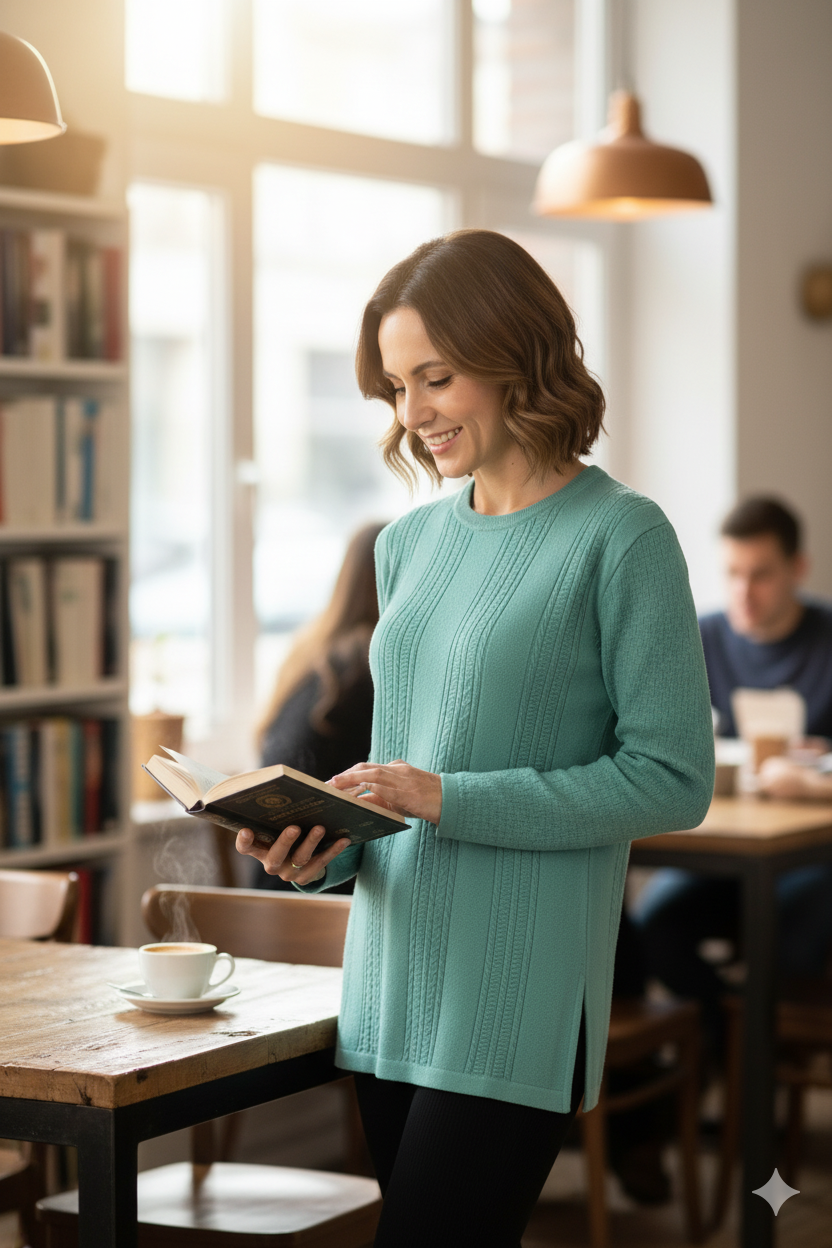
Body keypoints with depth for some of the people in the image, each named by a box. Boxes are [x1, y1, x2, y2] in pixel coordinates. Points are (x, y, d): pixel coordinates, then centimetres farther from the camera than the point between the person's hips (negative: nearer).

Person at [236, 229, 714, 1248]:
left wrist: (453, 801, -15)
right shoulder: (409, 544, 14)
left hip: (516, 1001, -6)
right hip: (390, 982, 6)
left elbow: (673, 779, -10)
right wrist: (324, 852, 0)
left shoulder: (620, 537, -6)